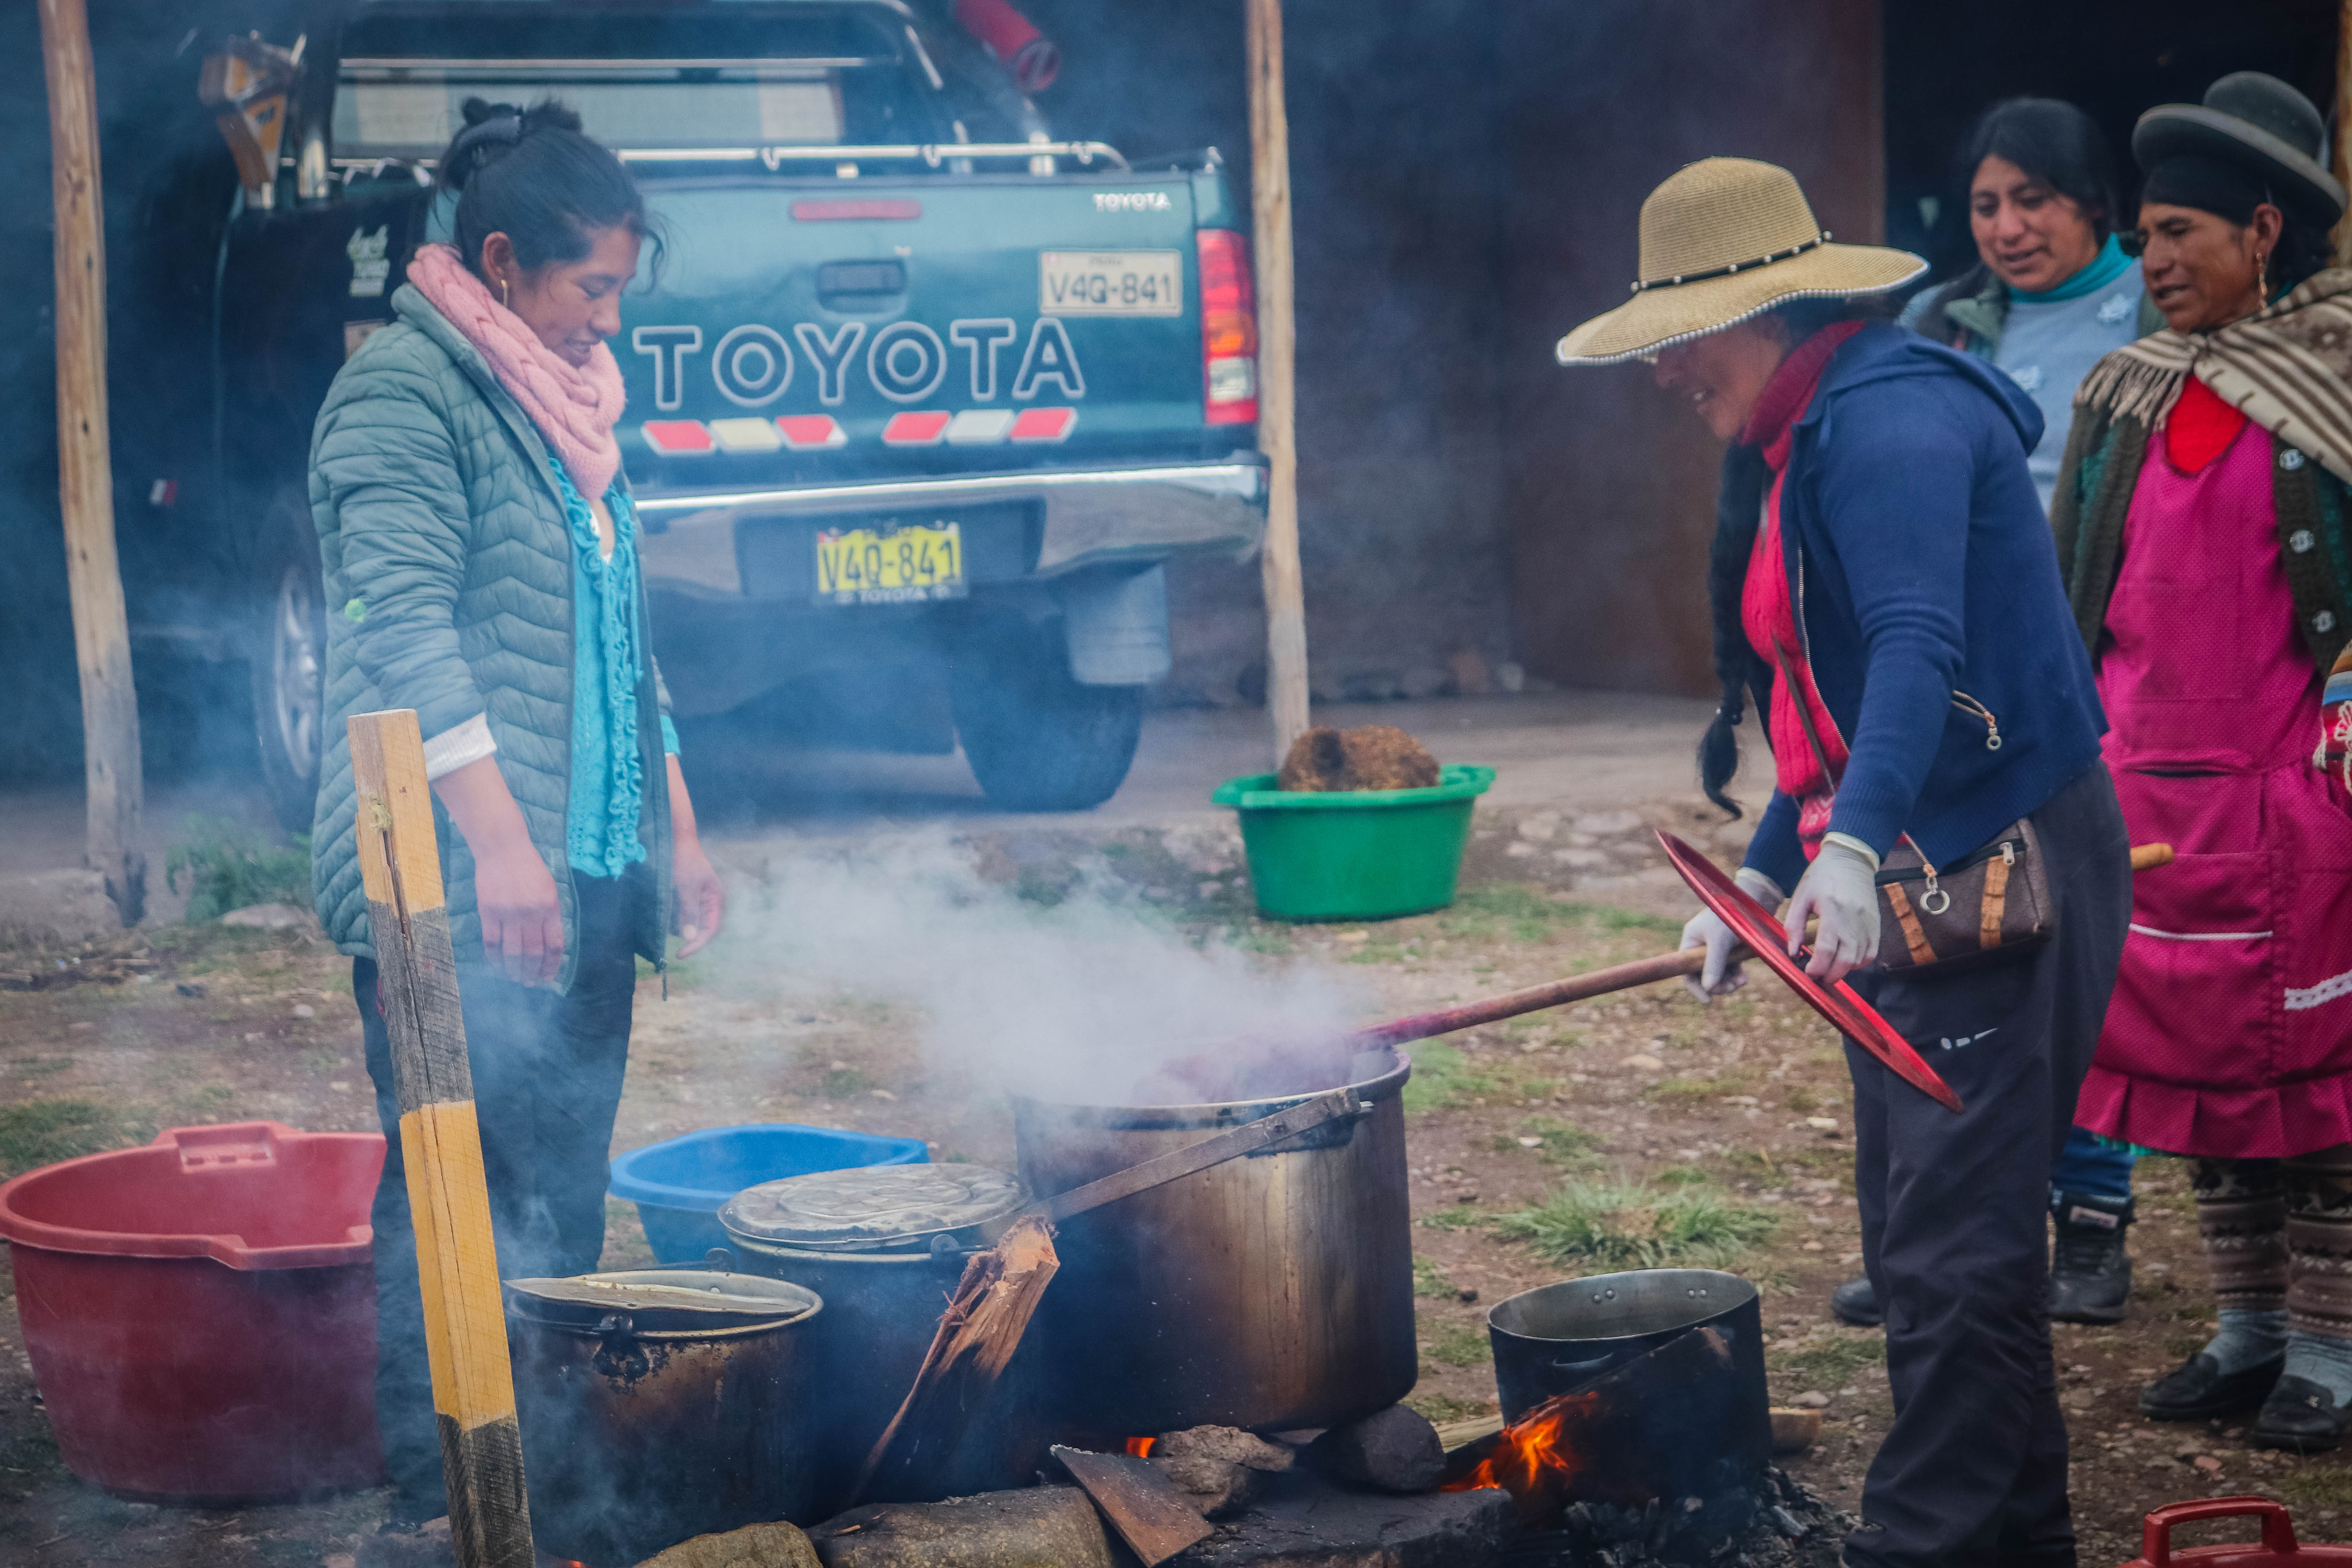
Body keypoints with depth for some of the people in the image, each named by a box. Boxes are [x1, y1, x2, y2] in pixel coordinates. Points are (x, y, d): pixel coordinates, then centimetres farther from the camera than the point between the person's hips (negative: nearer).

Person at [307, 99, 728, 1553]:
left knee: (566, 1201, 9)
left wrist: (677, 828, 21)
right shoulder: (404, 387, -7)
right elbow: (405, 626, -17)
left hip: (590, 879, 8)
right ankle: (436, 1505, -5)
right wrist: (498, 839, -23)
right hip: (455, 888, -8)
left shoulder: (573, 409, 20)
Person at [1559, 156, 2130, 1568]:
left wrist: (1853, 849, -44)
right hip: (1915, 875, 11)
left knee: (1954, 1245, -9)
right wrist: (1764, 873, 19)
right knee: (1921, 1231, 16)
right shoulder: (1804, 443, 17)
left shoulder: (1887, 417, -16)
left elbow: (1918, 647, -32)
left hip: (2007, 869, -11)